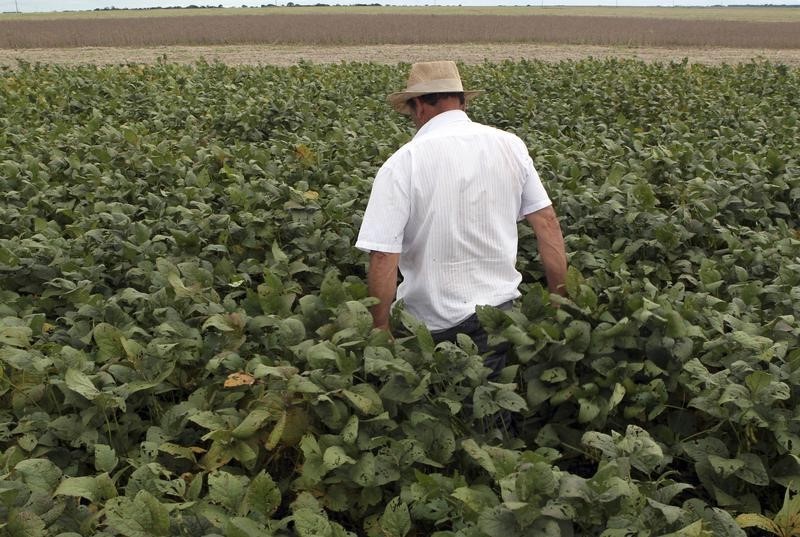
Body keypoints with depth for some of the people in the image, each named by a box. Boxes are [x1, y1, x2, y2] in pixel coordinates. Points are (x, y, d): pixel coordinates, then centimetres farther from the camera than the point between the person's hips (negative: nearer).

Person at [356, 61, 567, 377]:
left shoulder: (401, 165, -13)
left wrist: (381, 329, -7)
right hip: (503, 311, 3)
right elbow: (547, 223, 2)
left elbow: (383, 257, -17)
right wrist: (560, 299, 10)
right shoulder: (511, 146, 0)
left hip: (434, 325, -3)